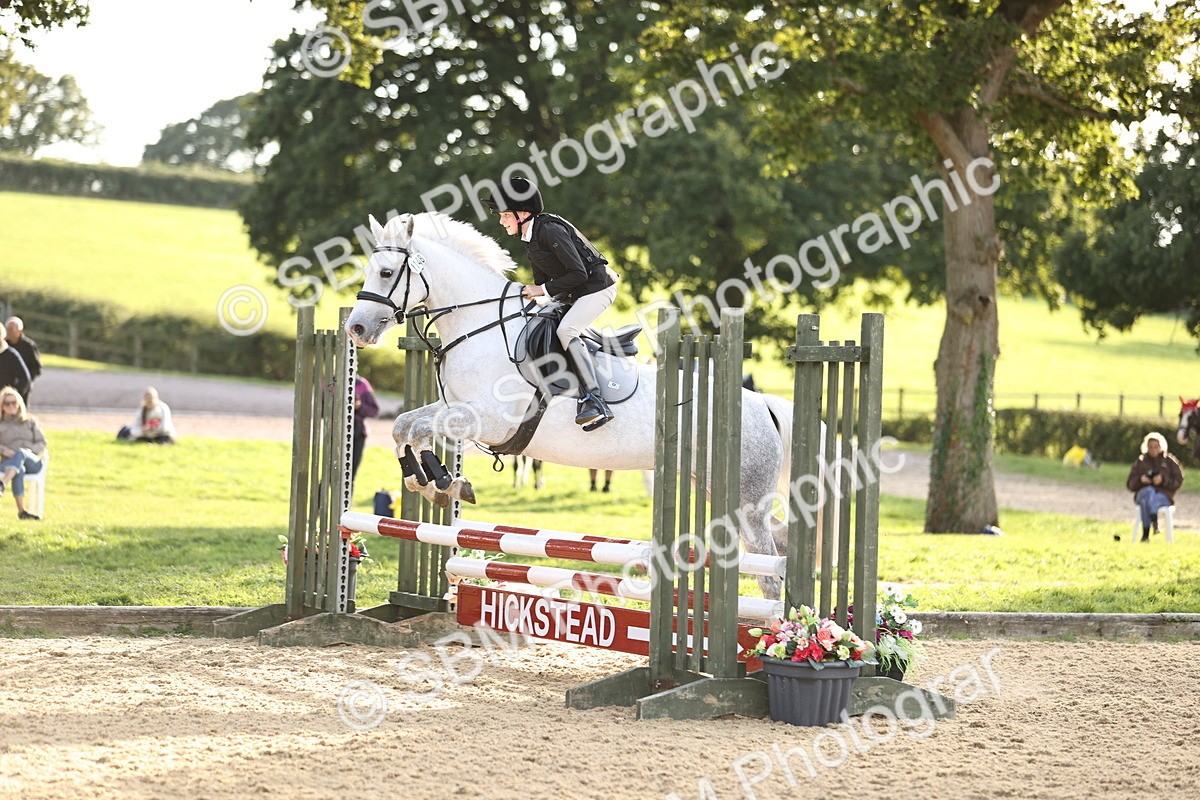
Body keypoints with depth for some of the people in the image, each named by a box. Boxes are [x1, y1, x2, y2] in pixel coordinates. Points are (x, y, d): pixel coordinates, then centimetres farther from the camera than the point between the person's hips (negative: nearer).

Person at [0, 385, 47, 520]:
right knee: (19, 470, -40)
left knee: (20, 453, -38)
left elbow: (42, 442, 14)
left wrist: (30, 449, -7)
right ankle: (21, 511, -50)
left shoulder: (30, 421, 23)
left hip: (32, 461, 1)